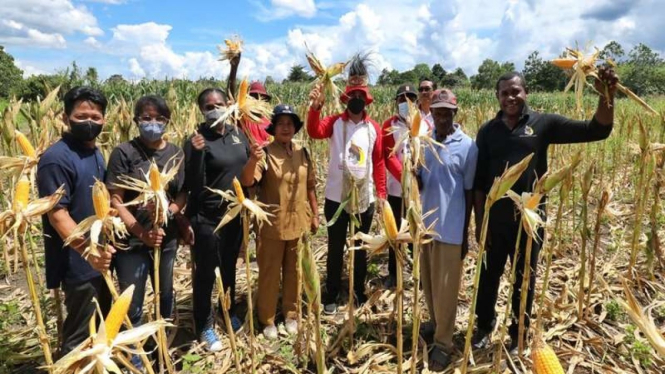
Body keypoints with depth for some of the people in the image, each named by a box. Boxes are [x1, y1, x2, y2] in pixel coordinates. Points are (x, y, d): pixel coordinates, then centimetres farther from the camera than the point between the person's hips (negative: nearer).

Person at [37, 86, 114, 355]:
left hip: (100, 257, 9)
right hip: (78, 264, -9)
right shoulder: (56, 158, -19)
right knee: (79, 335, 6)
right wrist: (88, 250, -33)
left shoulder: (96, 154, 8)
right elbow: (57, 214, -24)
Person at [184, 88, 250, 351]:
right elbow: (193, 186, -20)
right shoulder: (197, 140, -15)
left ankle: (230, 313, 42)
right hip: (206, 218, -5)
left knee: (230, 267, 22)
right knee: (205, 273, 8)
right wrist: (197, 153, -32)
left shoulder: (238, 133, 2)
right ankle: (205, 327, 26)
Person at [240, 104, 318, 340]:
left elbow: (310, 186, 11)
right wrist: (253, 160, -43)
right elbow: (247, 182, -25)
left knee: (294, 272, 16)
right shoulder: (265, 153, -11)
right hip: (272, 224, -4)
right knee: (270, 273, 9)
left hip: (299, 222, 4)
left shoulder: (302, 153, 4)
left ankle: (290, 315, 34)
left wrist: (315, 214, 11)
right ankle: (267, 320, 25)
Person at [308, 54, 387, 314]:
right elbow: (315, 132, -23)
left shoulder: (374, 128, 4)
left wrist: (381, 193, 2)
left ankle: (360, 293, 33)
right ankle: (332, 296, 24)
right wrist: (315, 107, -38)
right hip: (336, 197, -2)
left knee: (361, 248, 15)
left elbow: (379, 162, 5)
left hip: (365, 198, 2)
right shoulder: (335, 122, -2)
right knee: (335, 248, 9)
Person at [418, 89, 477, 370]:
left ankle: (443, 343, 18)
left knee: (446, 287, 4)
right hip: (425, 223, 4)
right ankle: (435, 321, 39)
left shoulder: (467, 146, -9)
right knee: (428, 281, 17)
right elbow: (418, 185, 2)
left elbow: (469, 191, -4)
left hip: (451, 227, -4)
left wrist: (465, 232, -3)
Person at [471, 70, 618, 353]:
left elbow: (597, 130, -7)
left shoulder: (544, 123, -3)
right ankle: (484, 327, 38)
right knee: (488, 276, 15)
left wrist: (606, 95, -24)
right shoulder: (487, 131, 1)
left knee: (524, 280, 15)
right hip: (494, 220, 1)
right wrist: (479, 220, -1)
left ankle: (519, 335, 36)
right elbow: (479, 180, 1)